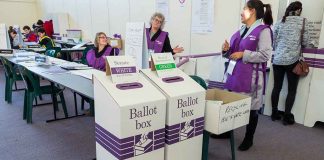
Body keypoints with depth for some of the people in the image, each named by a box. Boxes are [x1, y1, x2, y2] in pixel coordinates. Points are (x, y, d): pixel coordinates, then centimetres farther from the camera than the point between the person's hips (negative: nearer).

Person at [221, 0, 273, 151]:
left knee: (251, 108, 7)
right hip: (234, 74, 8)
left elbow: (265, 55, -18)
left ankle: (248, 139, 24)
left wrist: (243, 54, -20)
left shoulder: (263, 30, -11)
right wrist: (227, 50, 2)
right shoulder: (241, 31, 14)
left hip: (250, 77, -8)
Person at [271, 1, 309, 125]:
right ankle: (287, 117, 9)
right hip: (292, 60, -3)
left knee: (276, 88, 11)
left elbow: (273, 42, 11)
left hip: (277, 60, 4)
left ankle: (274, 113, 19)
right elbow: (305, 42, 0)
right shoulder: (302, 21, 0)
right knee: (292, 90, 6)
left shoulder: (279, 22, 8)